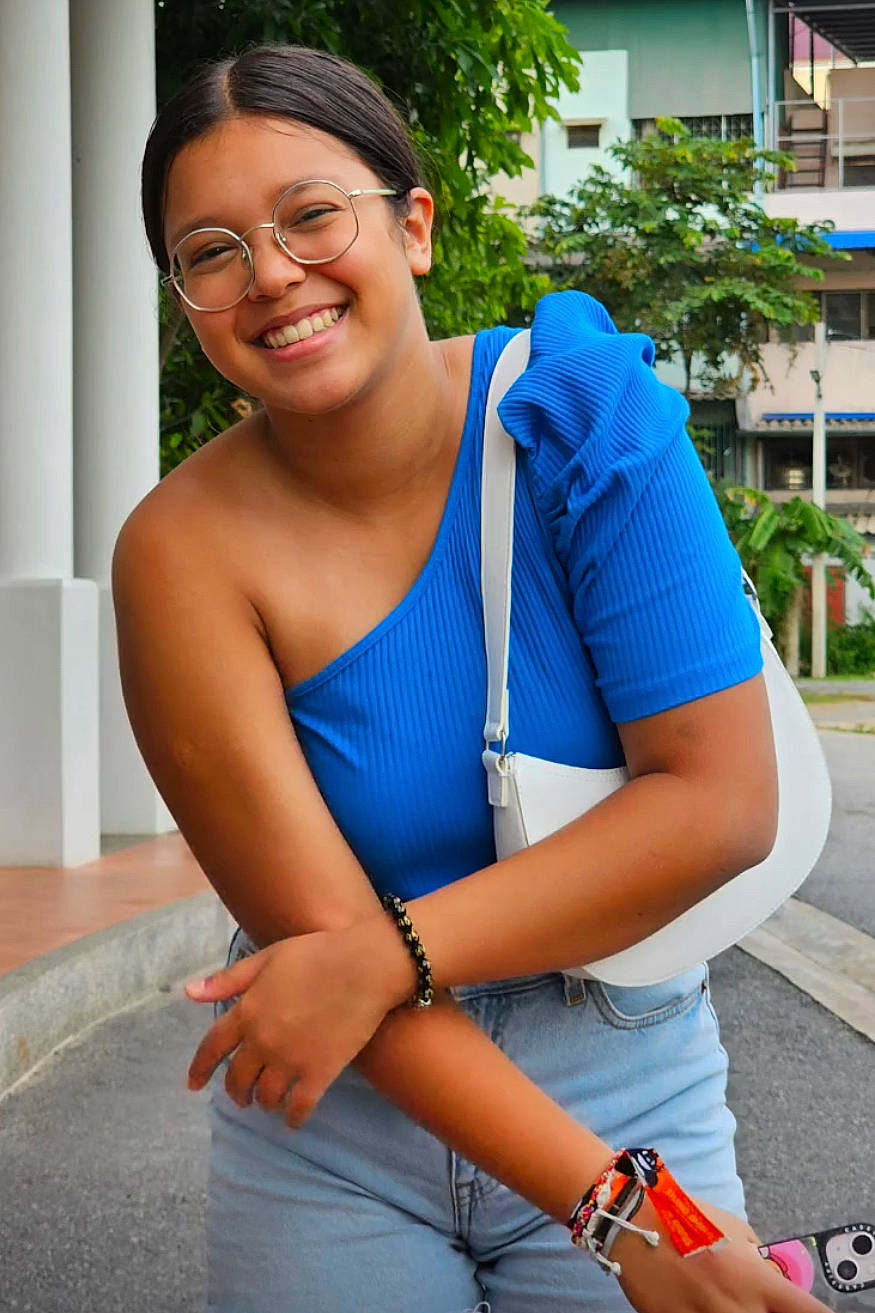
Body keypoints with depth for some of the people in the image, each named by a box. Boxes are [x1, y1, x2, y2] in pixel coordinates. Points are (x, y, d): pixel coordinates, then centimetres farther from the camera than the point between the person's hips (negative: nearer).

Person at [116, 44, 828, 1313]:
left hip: (622, 1073, 0)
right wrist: (622, 1211, -24)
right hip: (329, 1125, 0)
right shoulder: (184, 551, -15)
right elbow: (312, 933, -19)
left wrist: (386, 958, -23)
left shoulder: (583, 411, -14)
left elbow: (722, 802, -17)